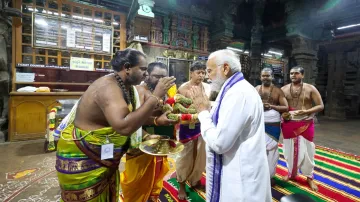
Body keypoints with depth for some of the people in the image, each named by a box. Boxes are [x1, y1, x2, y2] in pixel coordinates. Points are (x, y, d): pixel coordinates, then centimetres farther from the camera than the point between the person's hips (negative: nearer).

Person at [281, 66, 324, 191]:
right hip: (288, 124, 2)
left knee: (307, 150, 6)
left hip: (305, 124, -1)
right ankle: (291, 173, 30)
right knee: (290, 150, 11)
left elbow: (320, 106, -2)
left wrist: (305, 112, -18)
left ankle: (310, 177, 26)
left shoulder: (310, 89, -2)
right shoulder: (284, 89, 2)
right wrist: (282, 114, -12)